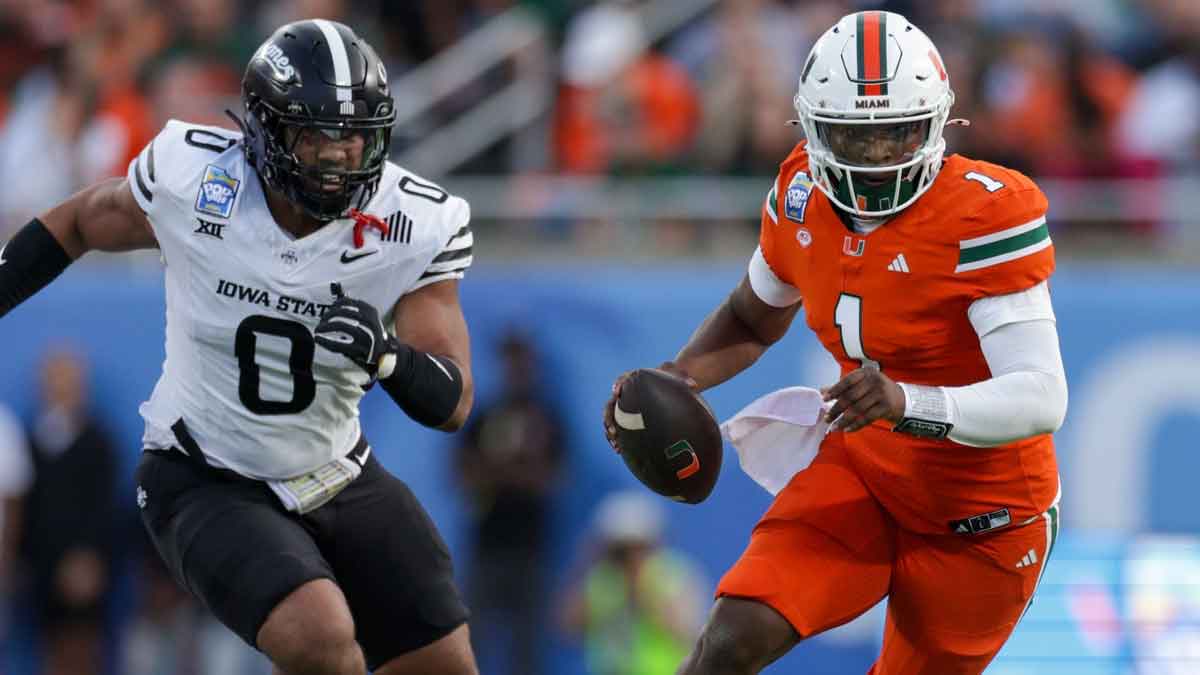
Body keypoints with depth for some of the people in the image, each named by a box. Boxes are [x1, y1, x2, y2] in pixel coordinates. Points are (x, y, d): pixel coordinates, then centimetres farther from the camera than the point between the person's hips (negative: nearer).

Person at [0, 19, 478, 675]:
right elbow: (80, 223, 3)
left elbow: (451, 404, -15)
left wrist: (386, 355, -35)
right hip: (207, 489, -4)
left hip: (337, 481, 4)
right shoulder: (190, 178, -19)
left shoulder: (415, 226, -15)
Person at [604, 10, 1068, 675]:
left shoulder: (985, 216, -26)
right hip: (862, 474, 4)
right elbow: (752, 319, 15)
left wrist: (908, 404, -50)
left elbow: (1041, 398, -34)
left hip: (982, 519, -4)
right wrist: (676, 377, -6)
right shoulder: (803, 196, -7)